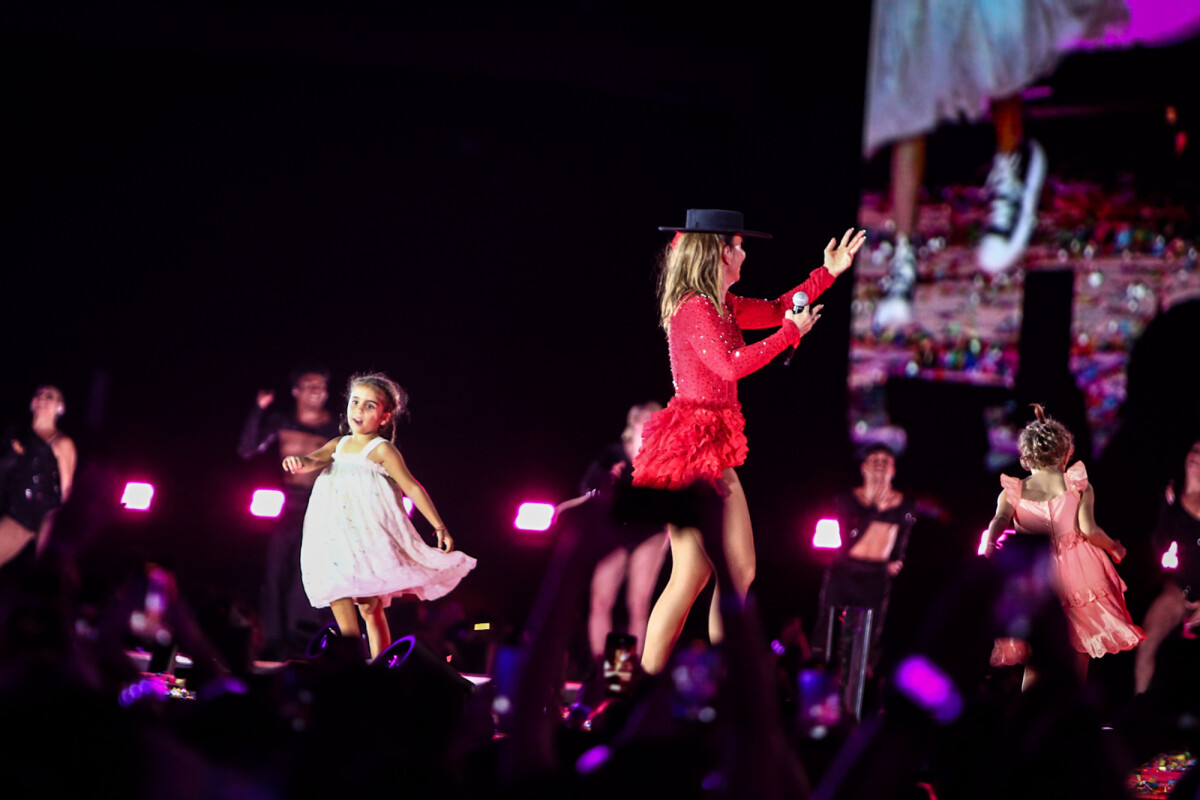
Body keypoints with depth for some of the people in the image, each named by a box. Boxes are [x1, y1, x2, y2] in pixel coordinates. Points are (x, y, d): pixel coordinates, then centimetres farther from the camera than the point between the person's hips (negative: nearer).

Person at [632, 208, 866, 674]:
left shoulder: (720, 306, 15)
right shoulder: (693, 309, -13)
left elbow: (774, 310, 28)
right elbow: (731, 364, -23)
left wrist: (829, 273, 26)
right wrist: (791, 333, -13)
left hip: (715, 452, 10)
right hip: (691, 448, -10)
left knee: (740, 571, 7)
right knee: (690, 575, -10)